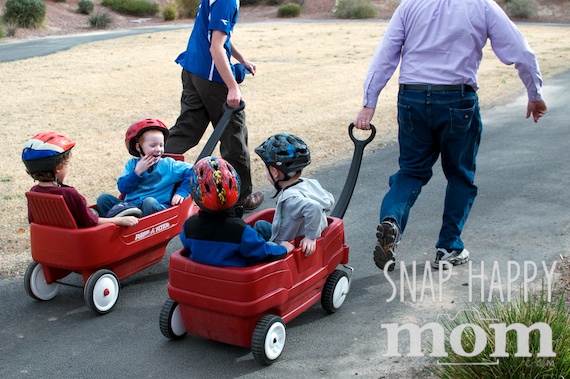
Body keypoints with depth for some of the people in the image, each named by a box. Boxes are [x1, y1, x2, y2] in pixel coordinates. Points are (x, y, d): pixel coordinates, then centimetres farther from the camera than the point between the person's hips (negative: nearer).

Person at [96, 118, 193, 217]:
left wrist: (182, 192, -8)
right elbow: (122, 188, 5)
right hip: (129, 206, 4)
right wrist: (137, 172, -6)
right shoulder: (132, 164, 14)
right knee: (103, 198, -14)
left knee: (150, 202, -37)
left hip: (156, 208, -3)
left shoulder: (169, 165, 7)